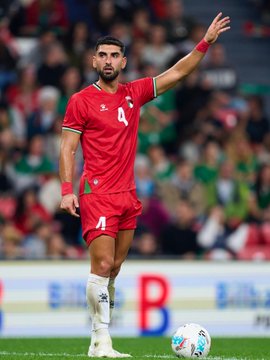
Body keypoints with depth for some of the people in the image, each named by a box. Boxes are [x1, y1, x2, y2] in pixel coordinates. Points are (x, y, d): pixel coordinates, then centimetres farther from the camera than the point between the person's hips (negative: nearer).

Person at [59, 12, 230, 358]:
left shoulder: (134, 93, 12)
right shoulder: (81, 100, -1)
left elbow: (175, 73, 18)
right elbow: (67, 148, -2)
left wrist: (205, 43, 11)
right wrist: (67, 190, -12)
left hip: (127, 196, 6)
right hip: (97, 196, -6)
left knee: (113, 270, 7)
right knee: (103, 265, -14)